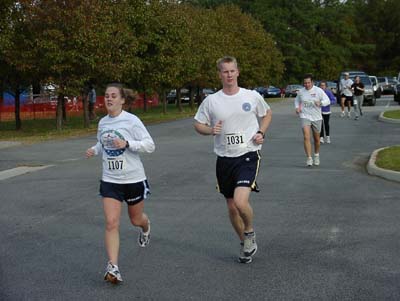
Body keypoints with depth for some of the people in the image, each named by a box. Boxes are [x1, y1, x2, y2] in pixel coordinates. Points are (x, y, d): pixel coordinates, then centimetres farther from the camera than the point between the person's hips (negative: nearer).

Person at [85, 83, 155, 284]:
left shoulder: (131, 121, -13)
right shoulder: (102, 123, 3)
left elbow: (150, 145, -15)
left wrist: (127, 144, -28)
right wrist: (94, 150, 0)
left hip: (133, 179, -3)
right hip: (110, 179, 3)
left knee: (136, 219, 17)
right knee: (111, 223, -11)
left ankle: (146, 227, 56)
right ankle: (112, 267, -11)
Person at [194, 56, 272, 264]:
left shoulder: (252, 96, 0)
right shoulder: (211, 101, 1)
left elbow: (267, 114, 18)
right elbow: (198, 124, 9)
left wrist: (261, 133, 1)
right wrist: (210, 130, -12)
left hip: (248, 155, -3)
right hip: (224, 159, 3)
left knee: (240, 201, -22)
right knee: (231, 207, 11)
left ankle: (250, 232, 9)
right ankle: (245, 244, 33)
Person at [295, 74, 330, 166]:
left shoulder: (318, 91, -5)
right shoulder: (301, 92, 2)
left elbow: (327, 100, -7)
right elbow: (297, 100, 21)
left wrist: (320, 102, -28)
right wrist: (297, 107, 1)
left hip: (316, 118, 0)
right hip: (305, 117, 0)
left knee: (316, 139, 13)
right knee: (306, 137, -18)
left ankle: (316, 156, 37)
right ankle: (309, 158, -18)